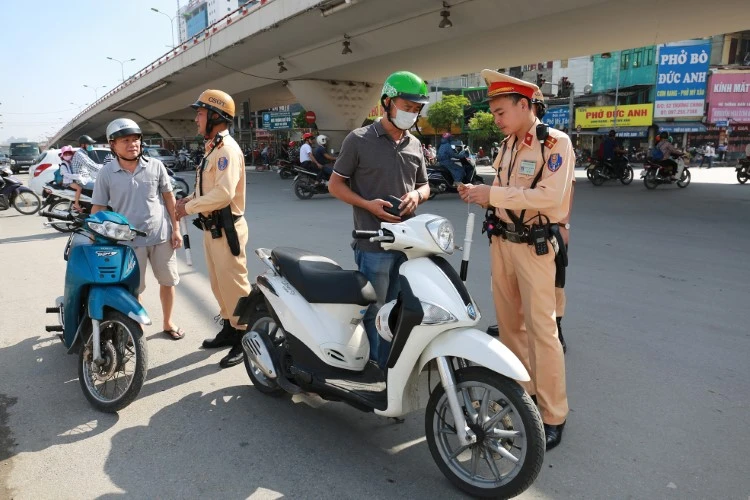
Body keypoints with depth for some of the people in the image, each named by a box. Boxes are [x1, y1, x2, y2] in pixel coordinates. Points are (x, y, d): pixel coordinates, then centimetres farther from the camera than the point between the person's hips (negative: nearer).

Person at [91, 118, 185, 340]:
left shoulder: (155, 166, -3)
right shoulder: (106, 173, -5)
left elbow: (169, 197, 5)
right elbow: (98, 208, -1)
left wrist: (176, 228, 2)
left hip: (161, 235, 2)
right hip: (129, 240, -1)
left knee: (168, 281, 13)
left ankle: (167, 323, 33)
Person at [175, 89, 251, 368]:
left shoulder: (227, 148, -17)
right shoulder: (213, 148, 15)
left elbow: (223, 193, -28)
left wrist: (189, 207, -17)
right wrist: (190, 199, 4)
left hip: (225, 229, -10)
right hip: (211, 228, 10)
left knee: (233, 284, -3)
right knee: (218, 284, 18)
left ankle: (245, 339, 7)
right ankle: (229, 328, 31)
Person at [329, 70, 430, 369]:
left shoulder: (415, 145, 14)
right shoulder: (359, 140, -2)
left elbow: (424, 186, 22)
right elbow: (335, 184, 0)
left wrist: (416, 195, -3)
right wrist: (368, 204, -15)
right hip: (374, 244, -5)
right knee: (375, 312, 4)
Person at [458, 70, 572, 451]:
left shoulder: (555, 142, -10)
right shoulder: (507, 144, 13)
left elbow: (550, 196, -24)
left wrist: (493, 194, -24)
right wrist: (478, 194, -4)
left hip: (534, 246, -7)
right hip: (501, 241, 8)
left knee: (541, 329, -6)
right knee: (509, 323, 13)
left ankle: (553, 415, 6)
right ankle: (520, 392, 29)